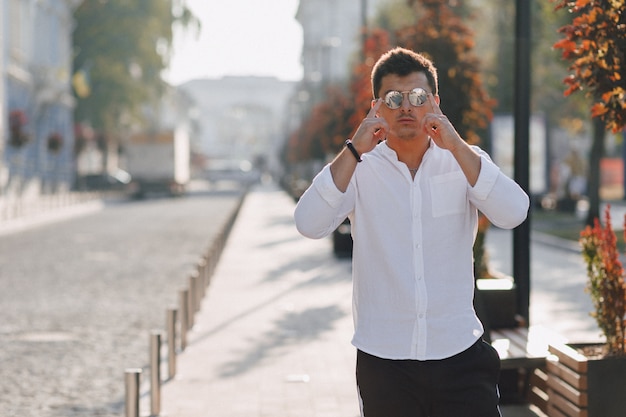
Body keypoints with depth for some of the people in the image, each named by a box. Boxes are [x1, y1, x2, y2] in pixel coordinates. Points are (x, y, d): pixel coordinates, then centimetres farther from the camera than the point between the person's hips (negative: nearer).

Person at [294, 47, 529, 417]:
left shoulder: (464, 161, 3)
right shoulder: (359, 169, 2)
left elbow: (513, 214, -13)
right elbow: (310, 224, -13)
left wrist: (456, 145, -19)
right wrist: (355, 150, -19)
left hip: (460, 354, 0)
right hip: (383, 358, 0)